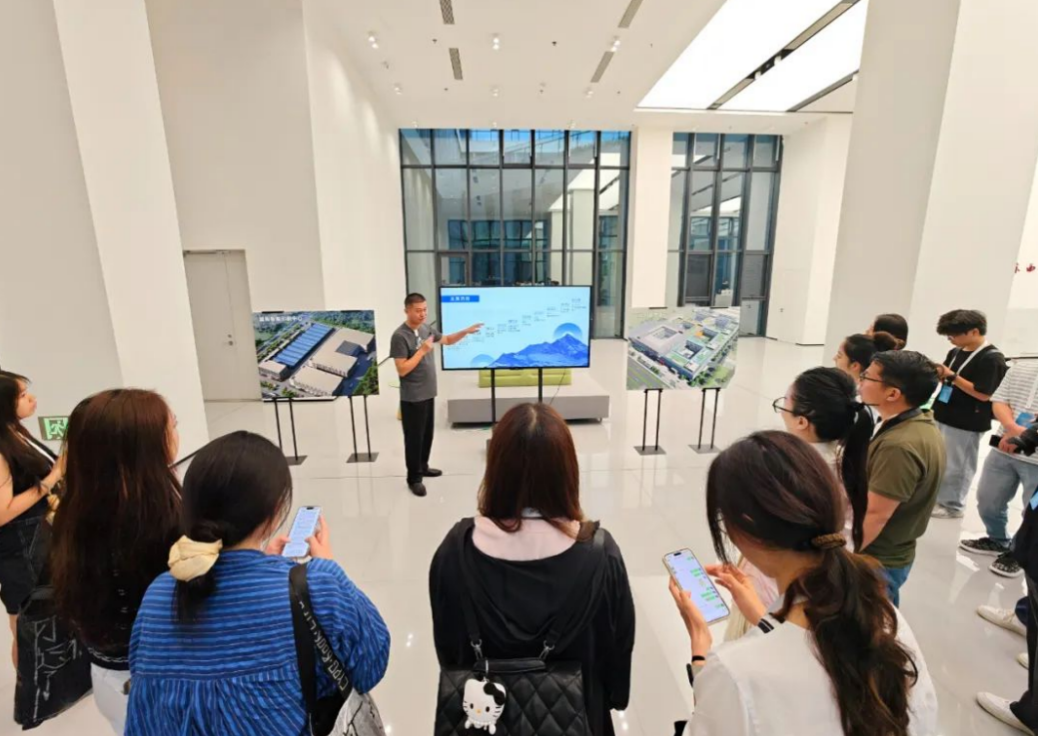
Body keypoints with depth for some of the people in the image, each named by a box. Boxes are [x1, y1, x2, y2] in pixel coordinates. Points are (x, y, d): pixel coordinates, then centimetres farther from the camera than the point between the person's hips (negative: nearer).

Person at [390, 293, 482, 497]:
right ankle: (414, 478, 19)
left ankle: (423, 467, 38)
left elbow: (447, 340, 19)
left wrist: (466, 332, 3)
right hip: (412, 397, -8)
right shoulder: (400, 336, -18)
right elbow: (402, 370, -21)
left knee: (428, 433, 20)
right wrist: (422, 350, -23)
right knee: (414, 437, 4)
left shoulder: (426, 328, 5)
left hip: (428, 393, 8)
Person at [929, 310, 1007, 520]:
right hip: (943, 416, 8)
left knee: (956, 467, 3)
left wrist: (952, 376, -21)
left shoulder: (992, 359, -15)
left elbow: (983, 394, -20)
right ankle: (934, 497, 32)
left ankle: (952, 505, 17)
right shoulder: (955, 352, 8)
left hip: (966, 424, -8)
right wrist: (937, 373, -5)